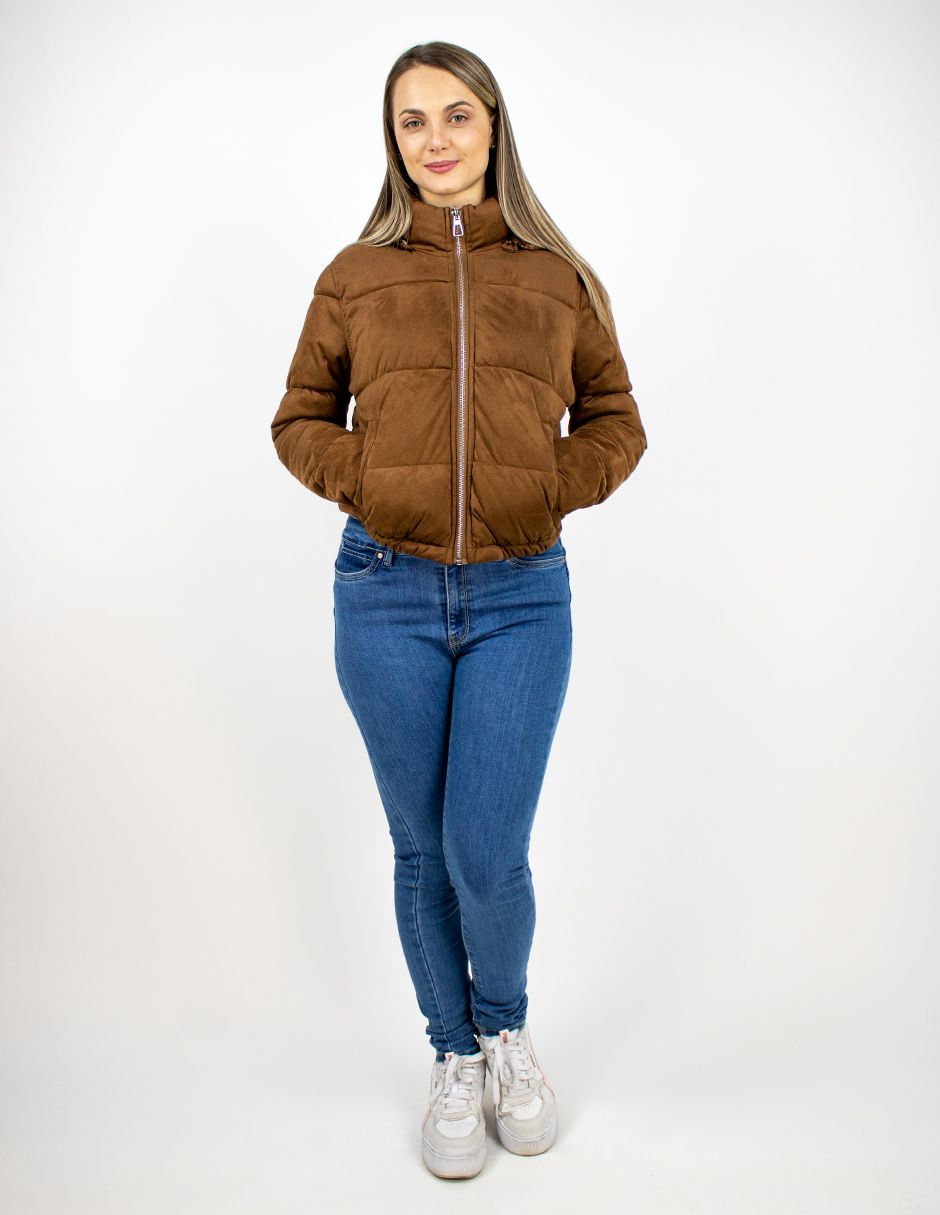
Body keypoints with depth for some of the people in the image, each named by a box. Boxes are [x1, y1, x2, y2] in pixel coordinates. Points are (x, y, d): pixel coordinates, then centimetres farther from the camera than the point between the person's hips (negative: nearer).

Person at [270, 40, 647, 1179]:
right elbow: (300, 419, 13)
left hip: (521, 599, 0)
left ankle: (508, 1031, 31)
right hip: (385, 595, 1)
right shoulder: (355, 275, 7)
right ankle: (454, 1057, 34)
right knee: (421, 851, 10)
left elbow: (613, 420, 14)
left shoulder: (560, 277, 7)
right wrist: (364, 479, -5)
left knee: (488, 856, -3)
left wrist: (552, 488, -4)